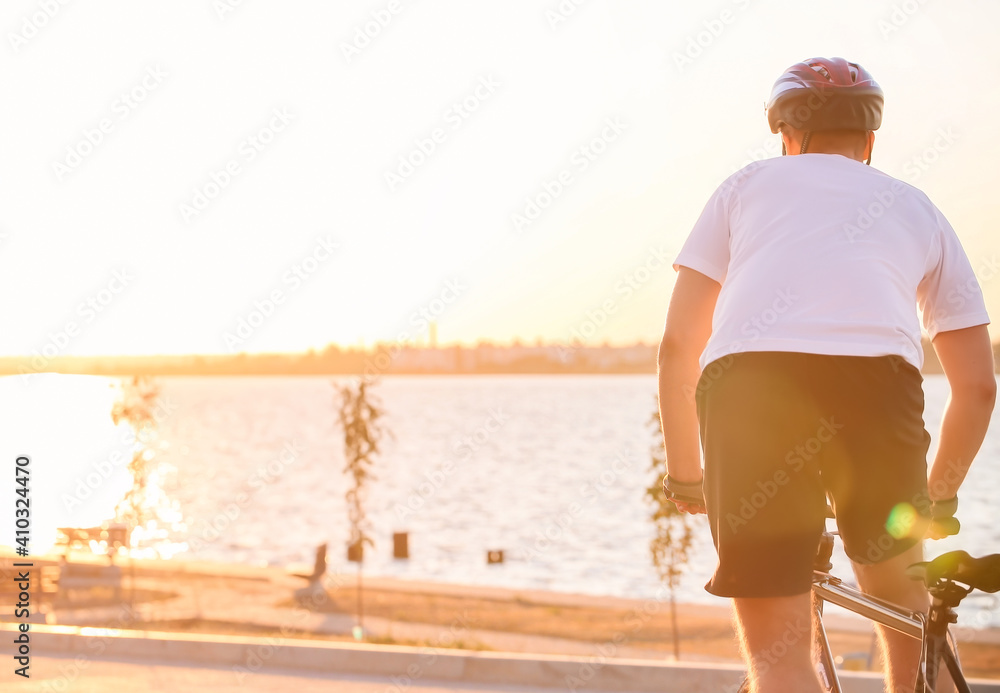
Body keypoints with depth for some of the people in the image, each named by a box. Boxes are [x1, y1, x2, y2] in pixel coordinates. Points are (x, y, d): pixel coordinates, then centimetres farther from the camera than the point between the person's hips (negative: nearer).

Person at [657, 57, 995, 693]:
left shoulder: (747, 186, 30)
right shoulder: (916, 208, 33)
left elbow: (677, 347, 22)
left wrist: (685, 475, 33)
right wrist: (939, 497, 45)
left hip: (745, 383, -1)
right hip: (877, 380, 1)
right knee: (901, 598, 28)